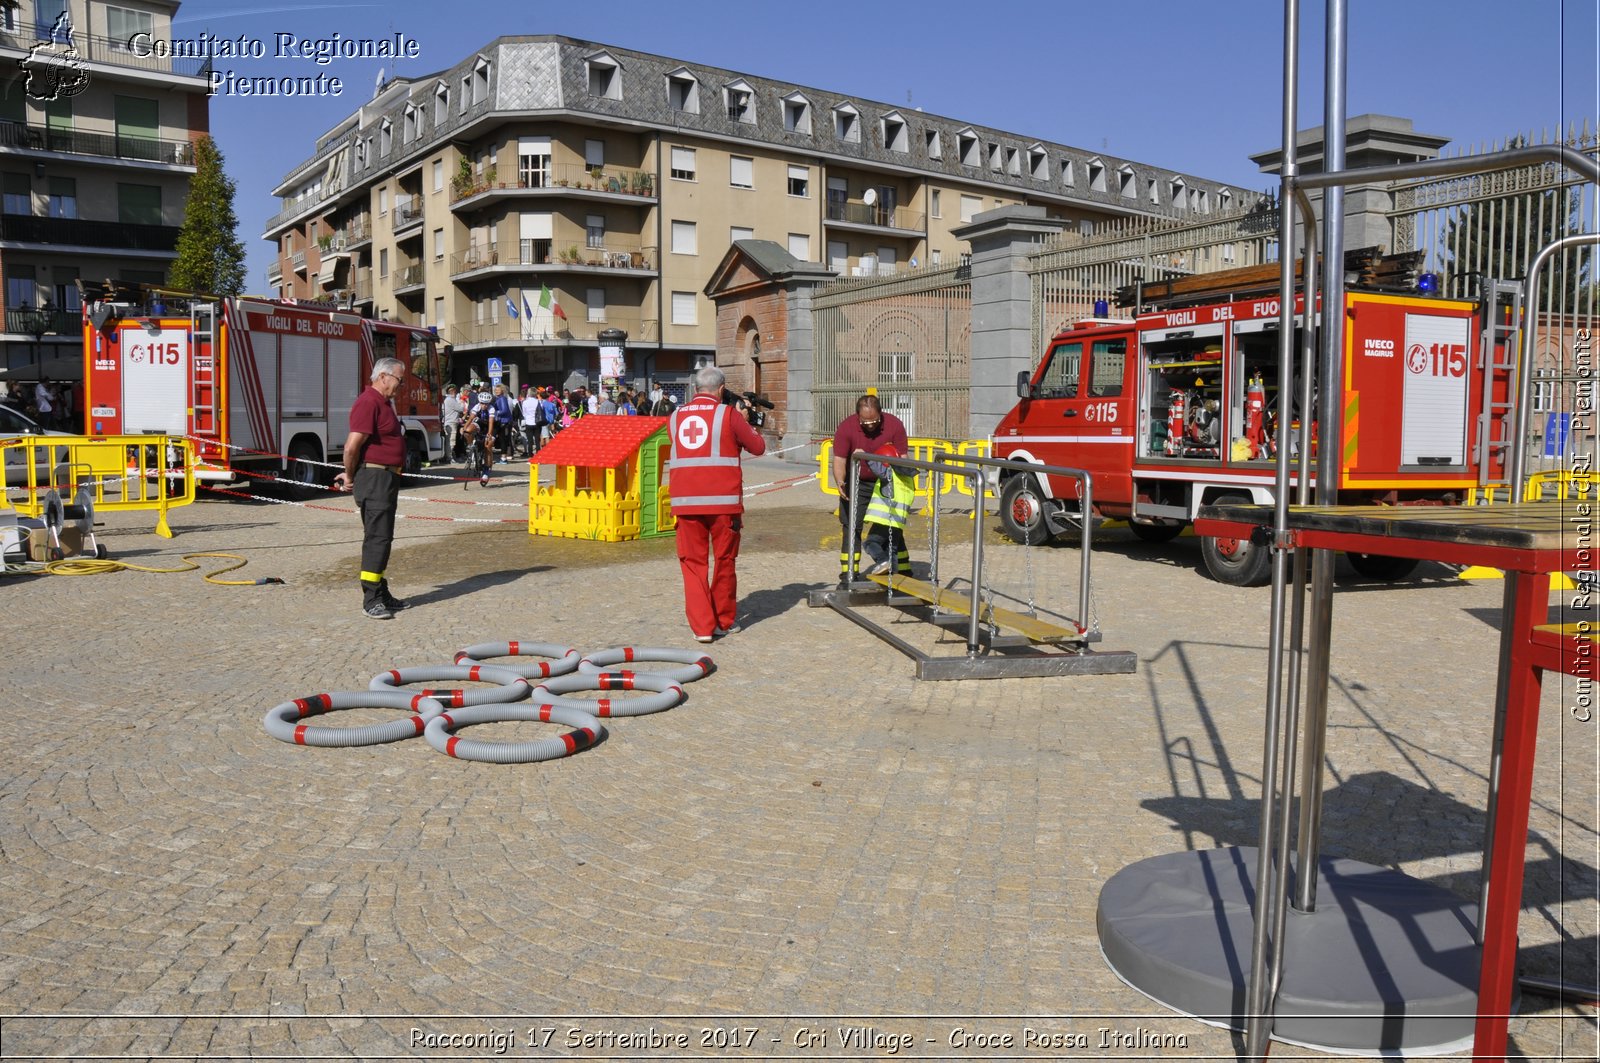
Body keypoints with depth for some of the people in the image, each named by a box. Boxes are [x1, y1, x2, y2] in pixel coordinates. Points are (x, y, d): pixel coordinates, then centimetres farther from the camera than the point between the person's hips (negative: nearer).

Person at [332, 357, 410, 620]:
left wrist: (351, 474, 17)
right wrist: (350, 476, -9)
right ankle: (371, 599, -5)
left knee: (382, 537, 14)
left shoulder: (384, 403, 18)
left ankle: (382, 594, 21)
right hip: (374, 479, -10)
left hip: (387, 479, 10)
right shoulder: (369, 402, -16)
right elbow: (353, 445, -22)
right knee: (377, 537, -9)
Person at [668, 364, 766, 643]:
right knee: (724, 561, 11)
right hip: (723, 501, -2)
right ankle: (724, 622, 22)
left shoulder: (676, 417, 9)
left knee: (692, 562, 7)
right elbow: (758, 447, 5)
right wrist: (748, 428, 26)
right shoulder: (728, 415, -2)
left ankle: (701, 626, 1)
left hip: (685, 501, 3)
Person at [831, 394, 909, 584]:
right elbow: (839, 460, -20)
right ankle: (848, 575, -2)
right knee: (851, 527, -6)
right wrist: (840, 481, -38)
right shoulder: (846, 428, -19)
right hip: (856, 484, -1)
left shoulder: (894, 425, -16)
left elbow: (902, 457, -13)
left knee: (892, 528, 6)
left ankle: (904, 573, 16)